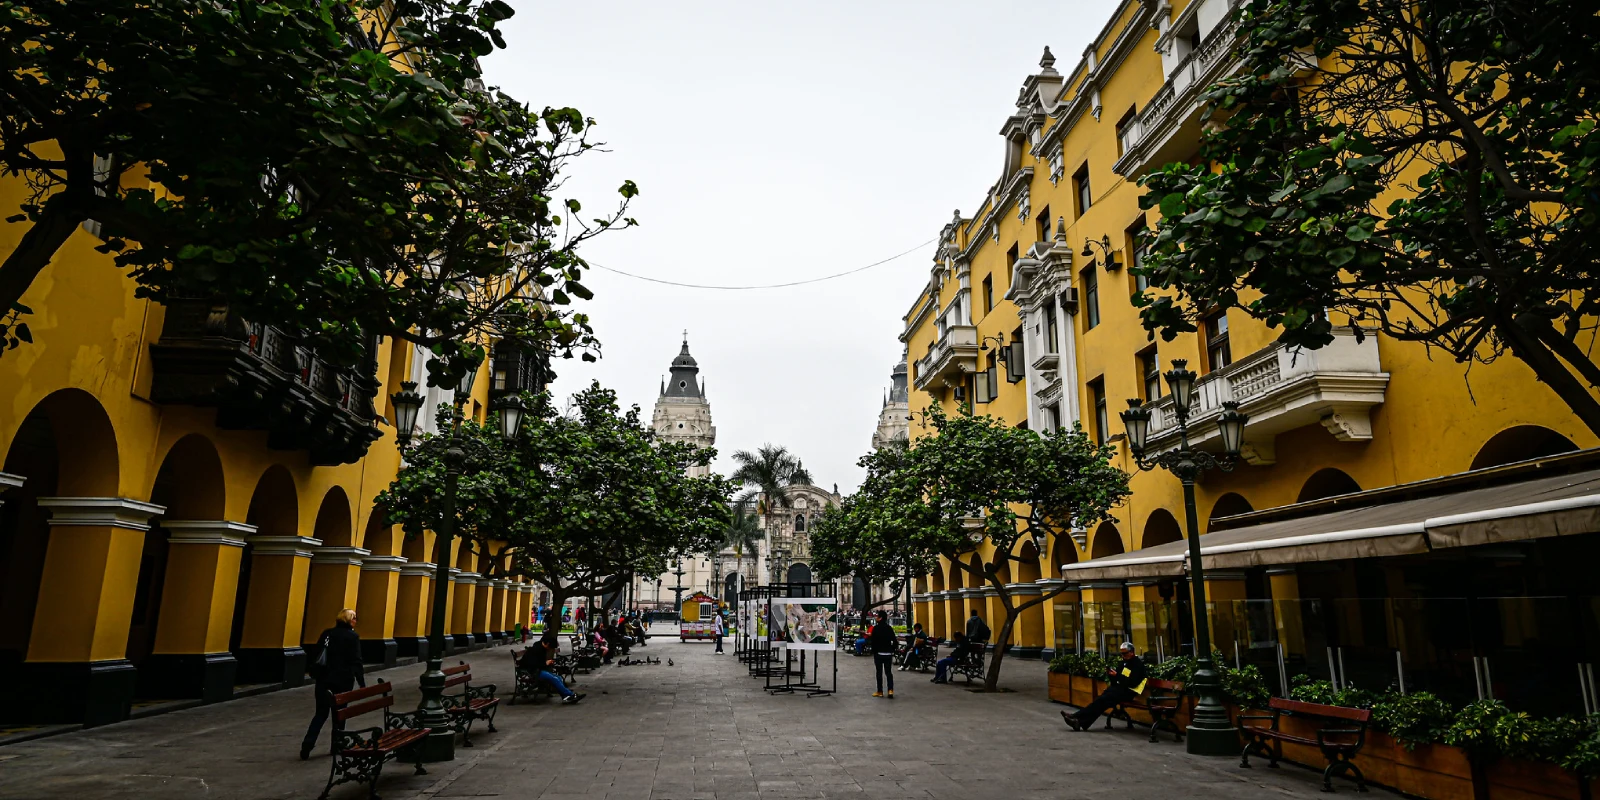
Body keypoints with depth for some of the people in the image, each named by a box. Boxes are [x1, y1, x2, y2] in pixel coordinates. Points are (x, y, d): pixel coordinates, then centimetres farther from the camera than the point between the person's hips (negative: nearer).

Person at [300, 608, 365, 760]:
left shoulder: (327, 633, 7)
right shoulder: (352, 636, -8)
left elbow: (316, 656, 10)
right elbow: (356, 662, -11)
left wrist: (316, 676, 17)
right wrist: (362, 683, -8)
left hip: (324, 679, 4)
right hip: (343, 681, -4)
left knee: (321, 713, 9)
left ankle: (307, 745, -5)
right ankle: (337, 745, 17)